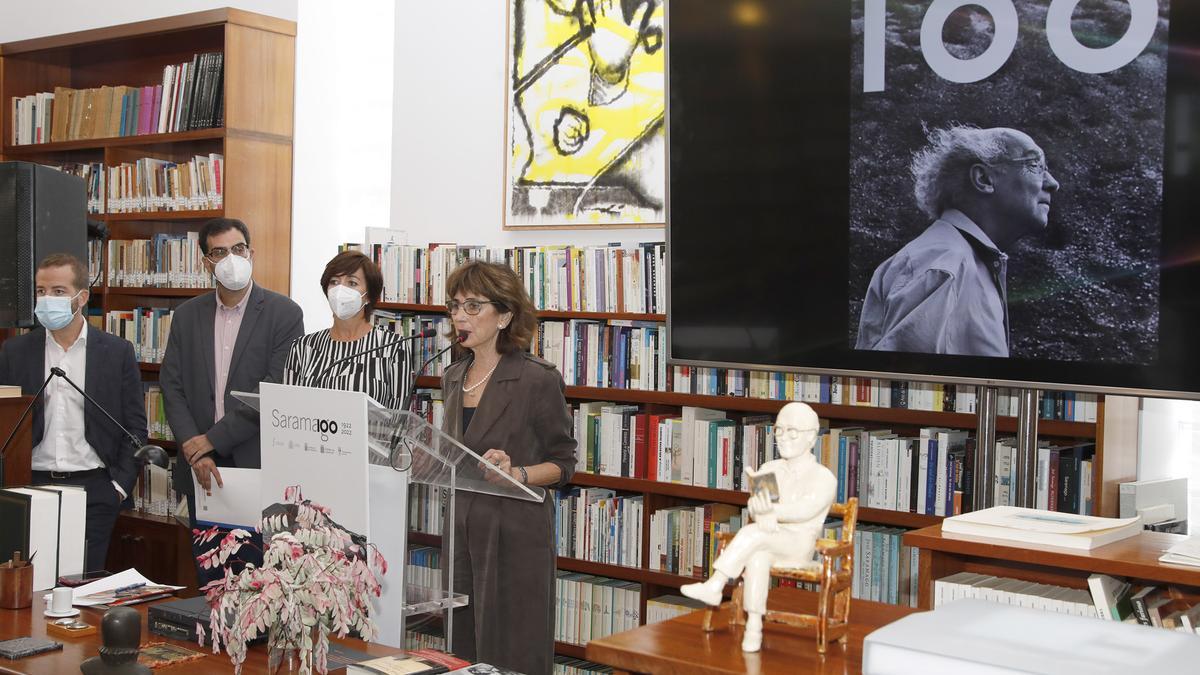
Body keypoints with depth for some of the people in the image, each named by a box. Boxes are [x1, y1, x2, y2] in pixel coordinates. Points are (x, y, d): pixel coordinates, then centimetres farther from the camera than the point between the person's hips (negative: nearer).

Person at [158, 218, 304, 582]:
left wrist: (213, 439, -11)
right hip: (202, 469, 4)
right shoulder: (187, 315, 10)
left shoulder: (284, 313, -4)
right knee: (207, 579, 10)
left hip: (257, 466, -4)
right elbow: (172, 386, 5)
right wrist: (193, 448, -9)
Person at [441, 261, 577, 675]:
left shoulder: (538, 380, -9)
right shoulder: (454, 378, 11)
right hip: (460, 531, 6)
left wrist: (515, 474, -20)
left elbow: (562, 464, -4)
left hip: (515, 535, -6)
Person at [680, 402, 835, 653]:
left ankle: (714, 586, -33)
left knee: (753, 532, -33)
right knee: (757, 557, -34)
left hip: (798, 547, -3)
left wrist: (771, 510, -32)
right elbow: (755, 501, -3)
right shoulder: (769, 469, 15)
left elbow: (805, 511, -17)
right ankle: (753, 626, -35)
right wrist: (764, 515, -28)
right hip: (767, 542, 3)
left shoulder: (824, 477, 0)